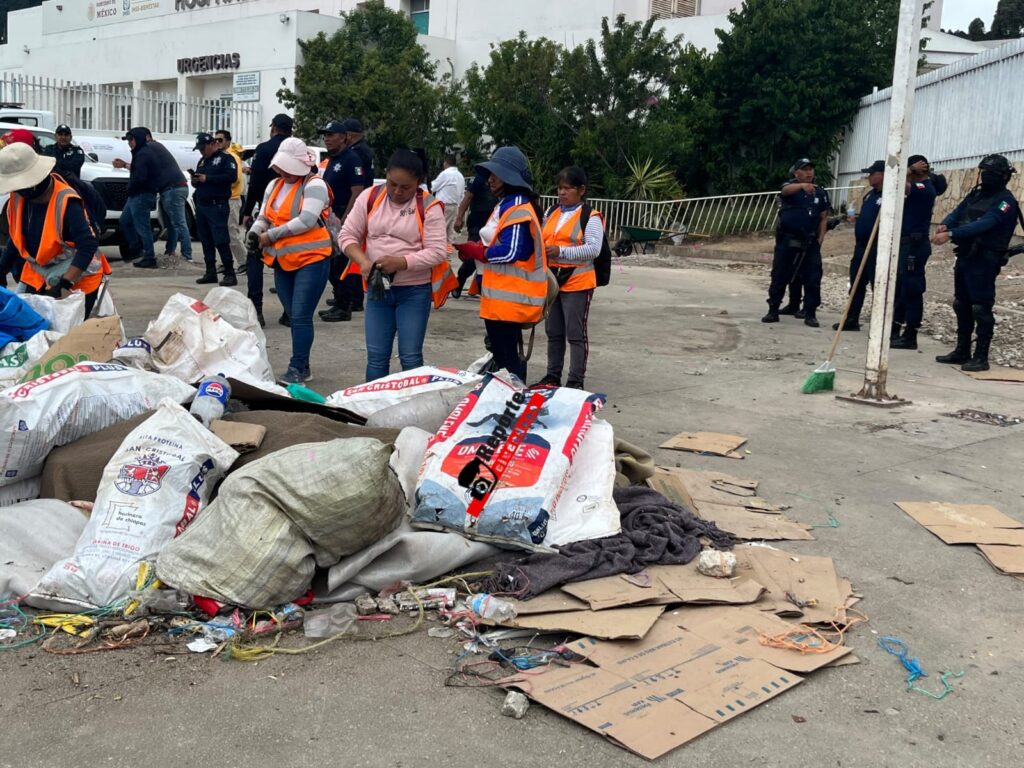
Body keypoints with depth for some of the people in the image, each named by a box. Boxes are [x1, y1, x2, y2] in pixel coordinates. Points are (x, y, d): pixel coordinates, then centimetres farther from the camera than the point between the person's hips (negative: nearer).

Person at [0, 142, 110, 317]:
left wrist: (65, 284, -36)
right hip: (38, 277, 7)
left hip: (77, 280, -7)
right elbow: (17, 239, 10)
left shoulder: (66, 202, -27)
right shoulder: (19, 198, -4)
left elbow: (88, 245, -31)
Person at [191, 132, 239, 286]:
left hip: (217, 206, -8)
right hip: (201, 206, 8)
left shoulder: (225, 158, -4)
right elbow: (197, 182, 28)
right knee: (206, 241, 9)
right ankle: (210, 272, 15)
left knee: (221, 240, -12)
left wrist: (207, 178, -17)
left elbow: (231, 176, -19)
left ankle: (230, 273, -9)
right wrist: (195, 180, 3)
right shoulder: (202, 161, 21)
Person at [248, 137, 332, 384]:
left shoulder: (314, 185, -10)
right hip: (282, 262, 8)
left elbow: (306, 220, -21)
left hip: (311, 260, -8)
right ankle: (303, 368, 20)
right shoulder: (274, 186, 14)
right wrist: (255, 233, -5)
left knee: (301, 316, -10)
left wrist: (271, 236, -16)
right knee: (294, 317, 12)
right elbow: (263, 218, 18)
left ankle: (297, 369, -6)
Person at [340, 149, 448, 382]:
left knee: (410, 357, -1)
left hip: (414, 291, -3)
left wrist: (401, 262, -26)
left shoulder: (429, 206, -8)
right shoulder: (369, 197, 1)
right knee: (376, 356, 7)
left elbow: (438, 251, -13)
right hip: (377, 289, 3)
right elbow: (348, 235, 4)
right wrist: (363, 261, -16)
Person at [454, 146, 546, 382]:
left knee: (507, 358, -5)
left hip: (510, 298, -10)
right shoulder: (506, 205, 17)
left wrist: (472, 251, -12)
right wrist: (472, 249, 2)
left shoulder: (518, 209, -16)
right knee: (504, 354, 17)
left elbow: (510, 252, -24)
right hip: (502, 295, 10)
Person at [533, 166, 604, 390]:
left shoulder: (590, 217, -8)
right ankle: (552, 376, 25)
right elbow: (543, 240, 23)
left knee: (575, 334, -1)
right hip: (551, 281, 7)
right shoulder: (551, 213, 13)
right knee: (553, 332, 15)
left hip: (577, 282, -7)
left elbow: (593, 249, -17)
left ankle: (576, 381, 6)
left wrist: (561, 251, -24)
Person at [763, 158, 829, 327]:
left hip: (810, 242, 2)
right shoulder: (790, 186, -1)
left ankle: (810, 314, 8)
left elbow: (824, 218, 11)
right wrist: (802, 185, -48)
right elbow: (786, 190, -27)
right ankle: (773, 311, 13)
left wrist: (820, 239, -1)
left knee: (813, 279, -1)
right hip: (787, 240, -2)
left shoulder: (820, 192, 9)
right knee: (779, 277, 3)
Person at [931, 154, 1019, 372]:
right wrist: (945, 225, -19)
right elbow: (957, 213, 4)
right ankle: (962, 351, 25)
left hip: (984, 261, -8)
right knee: (962, 306, 14)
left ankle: (981, 358, -2)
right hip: (965, 256, 8)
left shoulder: (1005, 201, -12)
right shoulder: (976, 193, 14)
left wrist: (951, 234, -34)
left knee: (981, 309, -6)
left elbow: (984, 224, -25)